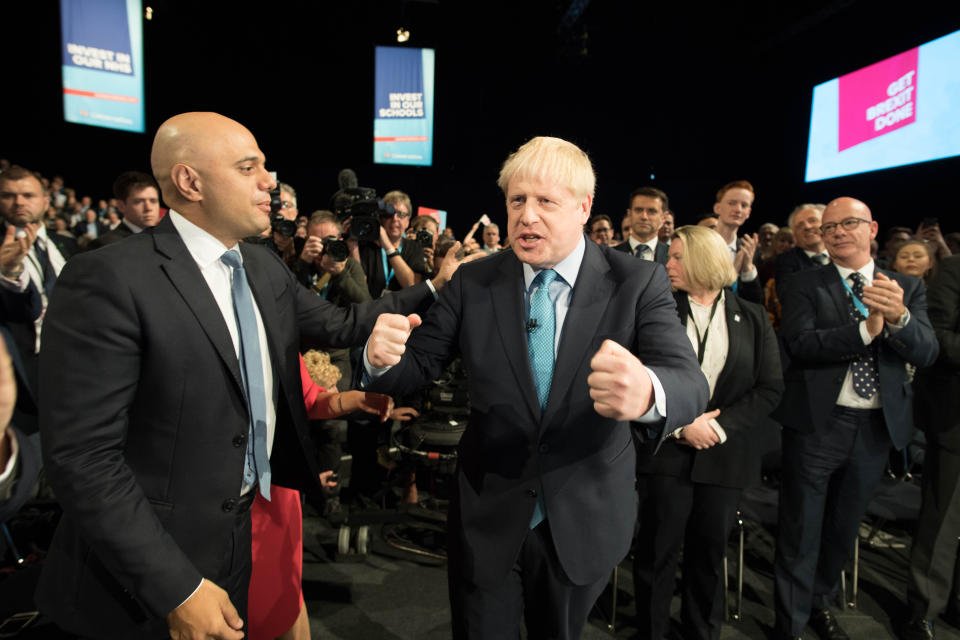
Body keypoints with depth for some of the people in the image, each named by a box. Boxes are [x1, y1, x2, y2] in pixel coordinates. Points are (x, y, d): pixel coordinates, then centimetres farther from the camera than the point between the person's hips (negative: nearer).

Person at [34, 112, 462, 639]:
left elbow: (339, 325, 11)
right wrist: (176, 590, -21)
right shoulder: (108, 280, -20)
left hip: (241, 533, 7)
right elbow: (82, 456, -22)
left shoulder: (263, 267, 3)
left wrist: (433, 287, 6)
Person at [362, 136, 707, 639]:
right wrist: (383, 357, -29)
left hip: (584, 523, 1)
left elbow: (689, 384, -22)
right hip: (486, 519, 0)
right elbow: (419, 363, -4)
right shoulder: (473, 283, -6)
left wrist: (647, 393, -46)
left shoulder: (639, 284, -11)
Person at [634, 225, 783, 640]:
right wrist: (681, 424, -13)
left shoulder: (752, 318, 4)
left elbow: (770, 388, -1)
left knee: (709, 552, 14)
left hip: (725, 455, 1)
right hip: (667, 451, -1)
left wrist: (719, 426, -12)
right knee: (657, 551, 6)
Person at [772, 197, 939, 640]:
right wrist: (867, 328, -23)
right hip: (817, 423, -4)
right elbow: (799, 344, -17)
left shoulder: (907, 287, 7)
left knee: (844, 529, 21)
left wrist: (898, 317, -25)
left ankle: (820, 603, 43)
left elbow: (927, 351, -6)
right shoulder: (804, 287, -3)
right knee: (801, 535, 4)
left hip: (877, 428, 4)